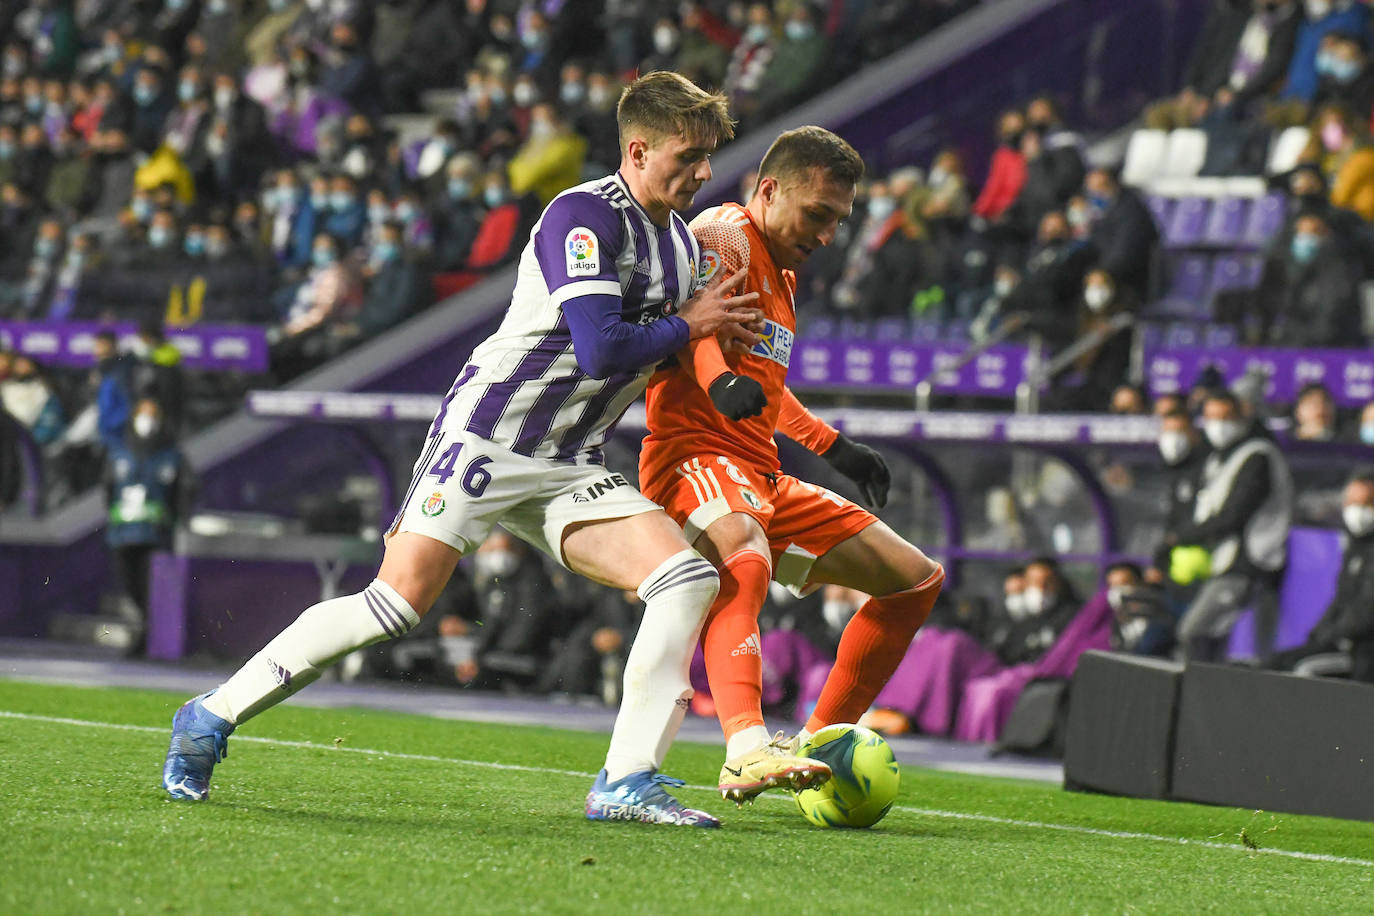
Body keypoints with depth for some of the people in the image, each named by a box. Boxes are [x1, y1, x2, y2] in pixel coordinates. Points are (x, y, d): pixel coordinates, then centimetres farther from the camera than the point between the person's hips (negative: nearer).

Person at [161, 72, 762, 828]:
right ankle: (212, 718, -2)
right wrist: (688, 325, -11)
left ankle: (627, 781, -12)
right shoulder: (584, 214, -15)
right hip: (486, 436, -8)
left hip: (568, 469, 8)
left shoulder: (680, 239, 12)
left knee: (690, 580, -12)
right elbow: (600, 347, -25)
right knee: (399, 601, -17)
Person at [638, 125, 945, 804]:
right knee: (744, 558, -42)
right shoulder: (725, 235, -5)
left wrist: (834, 448, 41)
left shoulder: (780, 271, 26)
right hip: (697, 452, -10)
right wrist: (719, 380, -43)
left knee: (916, 580, 12)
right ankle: (747, 752, -57)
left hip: (762, 479, 10)